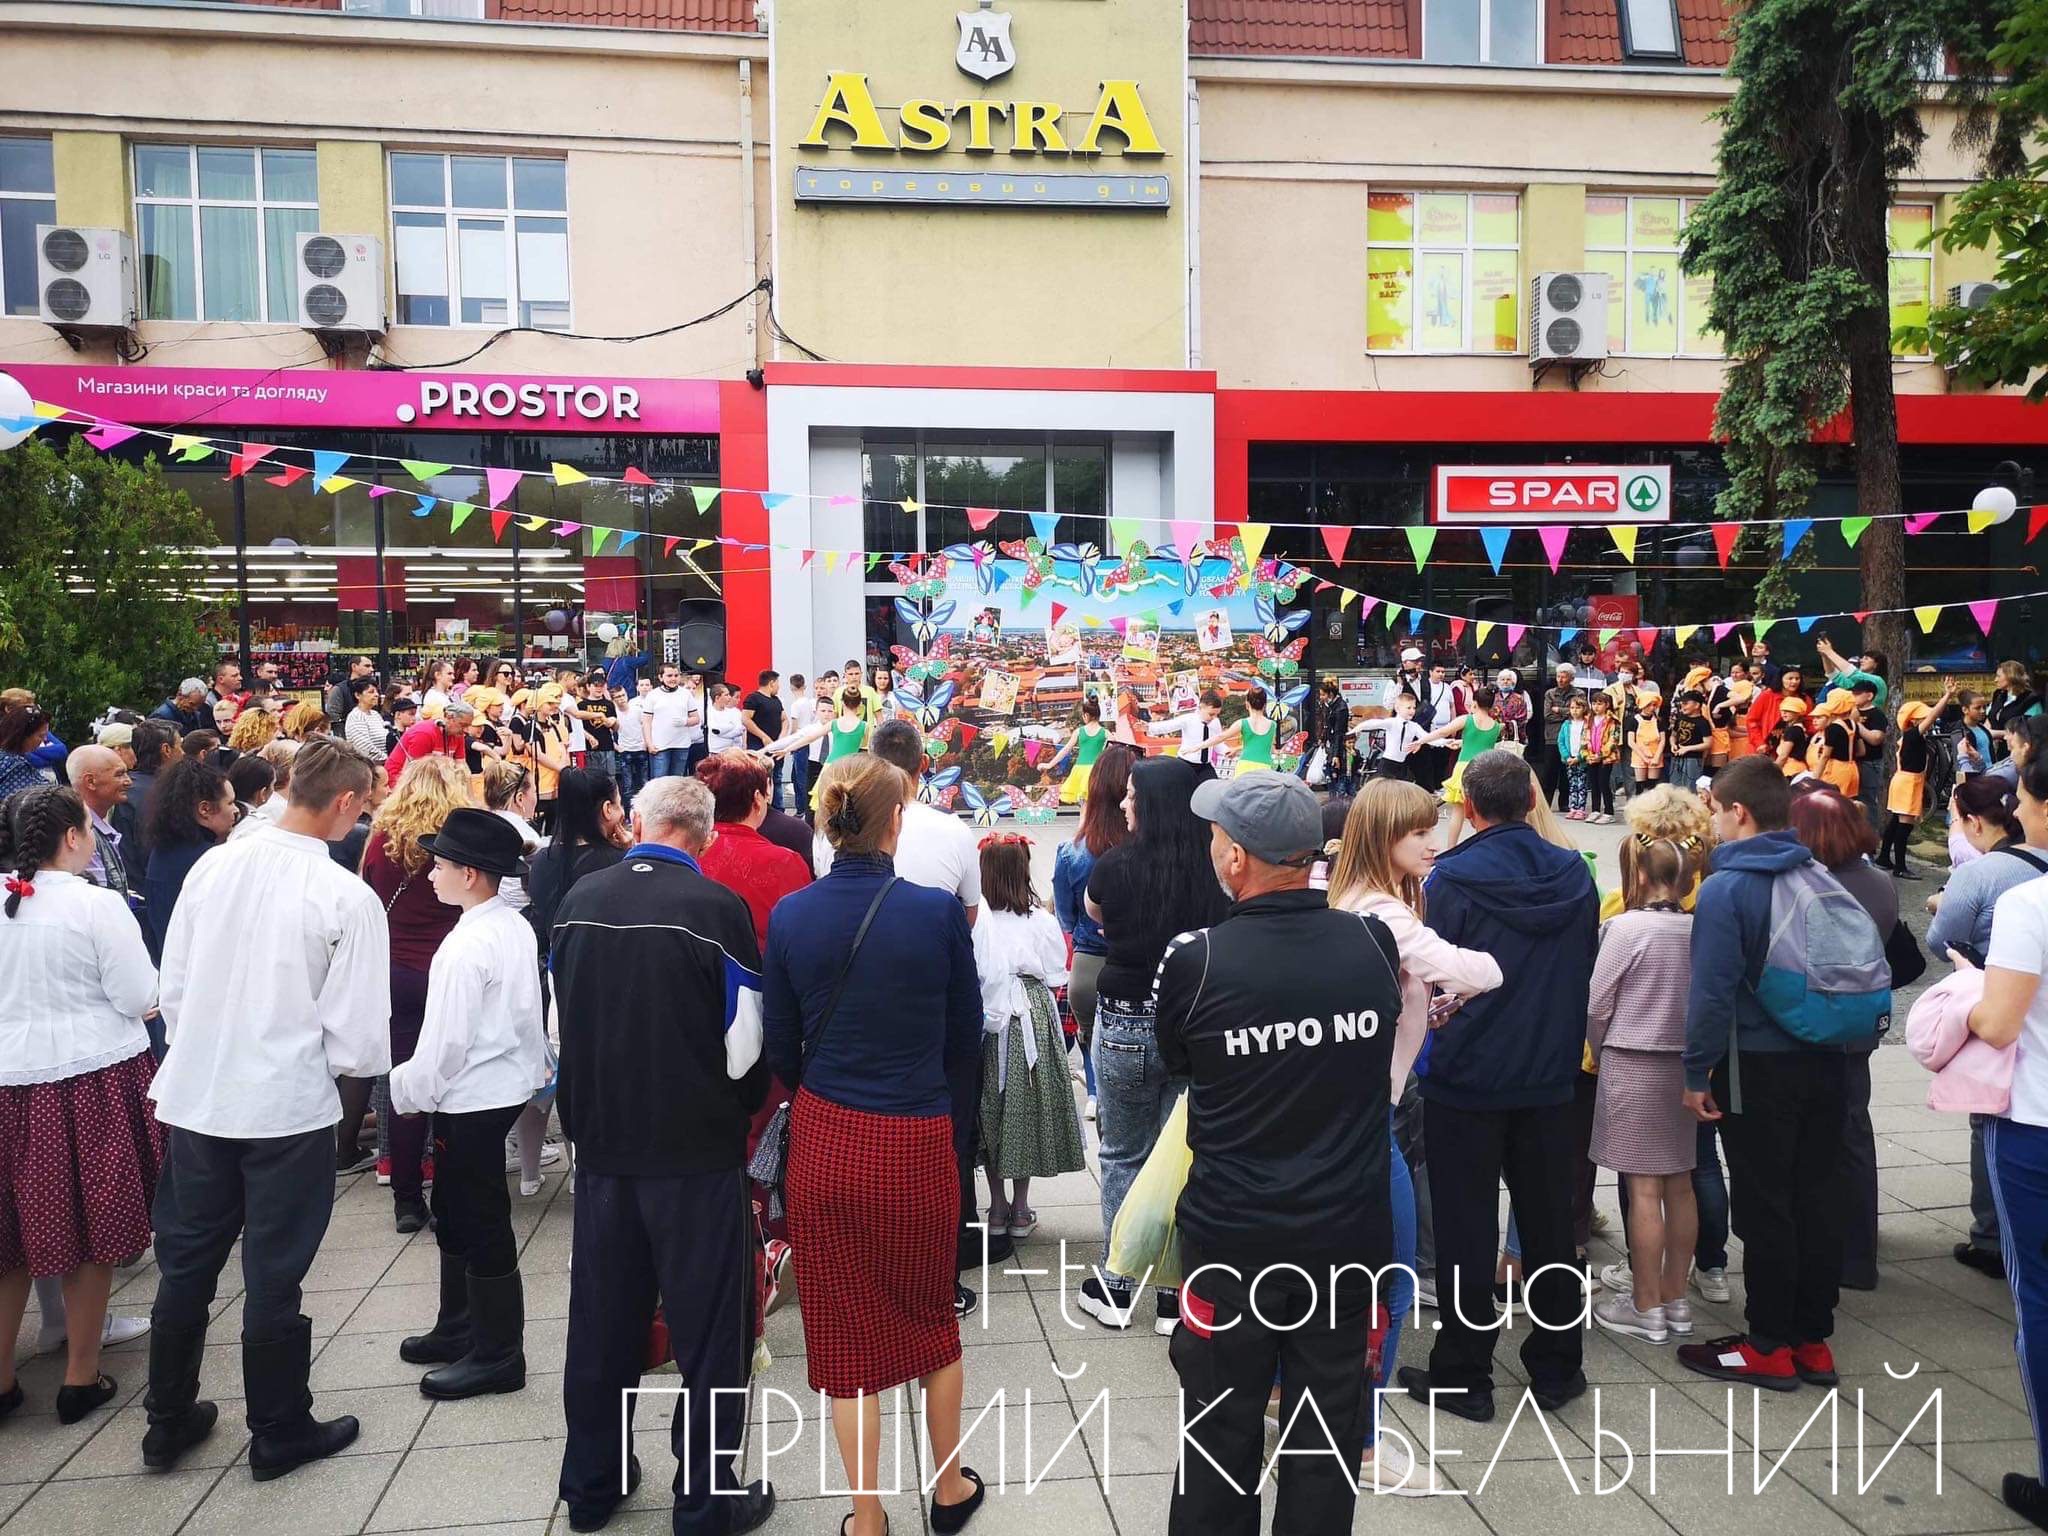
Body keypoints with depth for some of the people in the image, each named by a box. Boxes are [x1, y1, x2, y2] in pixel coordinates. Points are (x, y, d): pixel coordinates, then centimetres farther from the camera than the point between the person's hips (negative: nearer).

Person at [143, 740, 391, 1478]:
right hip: (288, 1108, -5)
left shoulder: (212, 865, -4)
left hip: (196, 1098, 5)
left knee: (185, 1263, 19)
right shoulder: (348, 898, -18)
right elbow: (356, 1037, -15)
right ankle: (279, 1434, 27)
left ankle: (168, 1421, 36)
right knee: (273, 1277, 10)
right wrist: (351, 1061, 7)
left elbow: (172, 984, 5)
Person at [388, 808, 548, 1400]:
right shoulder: (516, 927, 4)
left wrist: (405, 1088, -4)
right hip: (506, 1082, 9)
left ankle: (498, 1355, 16)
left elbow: (445, 1040, -20)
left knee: (480, 1225, 3)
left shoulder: (466, 947, -23)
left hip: (472, 1100, -9)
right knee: (456, 1215, 22)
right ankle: (459, 1329, 37)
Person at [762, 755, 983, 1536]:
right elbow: (966, 1034, -3)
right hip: (919, 1143, -1)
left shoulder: (789, 915, -8)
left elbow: (781, 1044, 1)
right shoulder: (938, 911, -14)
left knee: (846, 1330, 15)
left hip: (824, 1142, 1)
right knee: (932, 1315, 21)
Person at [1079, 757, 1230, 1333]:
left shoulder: (1117, 865, -14)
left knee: (1123, 1157, 14)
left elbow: (1093, 911, 9)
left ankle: (1114, 1288, 22)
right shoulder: (1216, 873, -11)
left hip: (1126, 1026, -2)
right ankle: (1178, 1295, 20)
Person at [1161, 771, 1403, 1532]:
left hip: (1231, 1236, -2)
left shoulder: (1193, 959, -18)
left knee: (1222, 1435, 16)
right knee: (1328, 1439, 18)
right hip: (1349, 1232, 2)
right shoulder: (1375, 941, -10)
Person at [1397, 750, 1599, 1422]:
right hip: (1551, 1076, 4)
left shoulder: (1452, 879, -16)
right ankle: (1556, 1367, 27)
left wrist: (1429, 1054, 5)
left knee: (1466, 1229, 7)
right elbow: (1588, 966, 9)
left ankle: (1463, 1375, 16)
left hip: (1467, 1074, -4)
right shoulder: (1573, 875, -1)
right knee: (1549, 1221, 15)